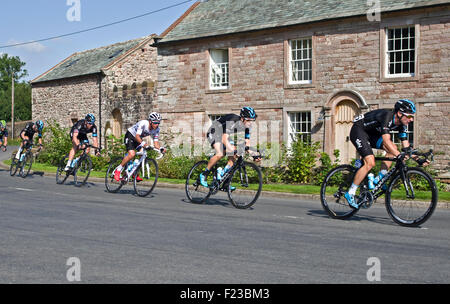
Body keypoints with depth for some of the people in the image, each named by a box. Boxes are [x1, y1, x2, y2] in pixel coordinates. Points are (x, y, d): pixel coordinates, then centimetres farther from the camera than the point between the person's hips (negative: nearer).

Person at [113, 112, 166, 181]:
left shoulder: (156, 129, -15)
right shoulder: (143, 123, -33)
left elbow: (155, 142, -14)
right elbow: (137, 136, -41)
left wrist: (161, 148, -34)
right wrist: (143, 143, -59)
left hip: (138, 139, 7)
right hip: (130, 136, -7)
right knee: (132, 154, -26)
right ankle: (118, 170, -11)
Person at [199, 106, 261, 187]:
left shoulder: (246, 126, -12)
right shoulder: (232, 121, -35)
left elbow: (247, 144, -6)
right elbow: (224, 140, -43)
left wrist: (253, 154, -23)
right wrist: (234, 151, -55)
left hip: (224, 135, 8)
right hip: (214, 132, -8)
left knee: (233, 157, -13)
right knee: (220, 154, -30)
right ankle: (204, 174, -13)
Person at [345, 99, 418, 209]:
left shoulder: (401, 124, -4)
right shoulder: (387, 116, -30)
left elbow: (406, 146, -2)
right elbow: (386, 140, -39)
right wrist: (399, 155, -47)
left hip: (371, 134, 9)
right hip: (358, 131, -9)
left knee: (393, 149, -10)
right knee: (370, 163, -22)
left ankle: (379, 179, -2)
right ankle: (350, 193, -14)